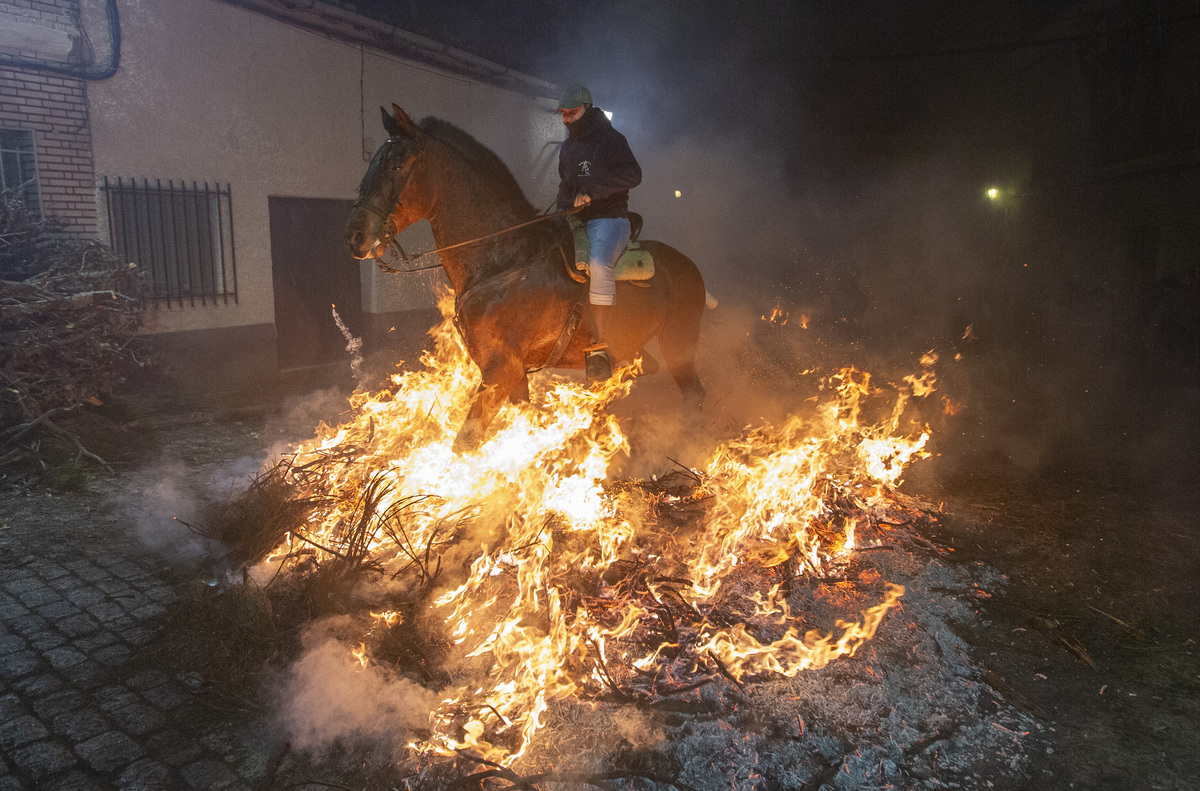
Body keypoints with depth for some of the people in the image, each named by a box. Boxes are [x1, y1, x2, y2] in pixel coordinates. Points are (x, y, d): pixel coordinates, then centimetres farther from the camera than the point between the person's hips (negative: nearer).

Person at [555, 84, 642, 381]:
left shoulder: (611, 139, -3)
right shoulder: (567, 148, 20)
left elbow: (632, 174, -16)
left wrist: (592, 191, -22)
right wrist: (563, 211, 10)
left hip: (609, 218, -8)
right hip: (577, 221, 8)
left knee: (598, 264, -36)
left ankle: (599, 347, -38)